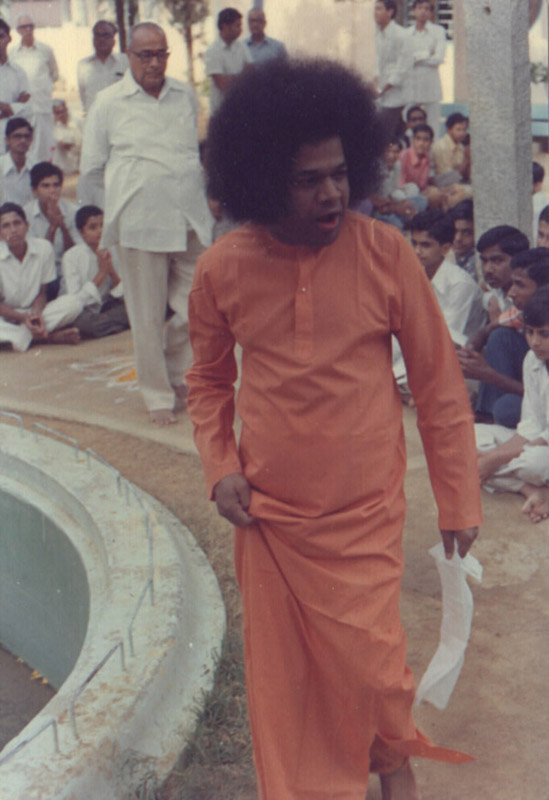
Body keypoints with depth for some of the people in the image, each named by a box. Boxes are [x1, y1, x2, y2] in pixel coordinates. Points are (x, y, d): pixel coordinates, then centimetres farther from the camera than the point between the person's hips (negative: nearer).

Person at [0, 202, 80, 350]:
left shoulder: (44, 248, -6)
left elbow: (42, 293, 0)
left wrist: (36, 314, -21)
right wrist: (24, 317, -25)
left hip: (33, 311, 2)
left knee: (73, 304, -23)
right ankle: (50, 338, -25)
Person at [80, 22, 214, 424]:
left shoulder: (186, 96, 10)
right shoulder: (109, 103, 1)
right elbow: (92, 169, 8)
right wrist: (100, 218, 12)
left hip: (191, 221, 3)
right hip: (139, 225, -3)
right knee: (148, 317, 3)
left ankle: (174, 371, 30)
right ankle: (159, 395, 19)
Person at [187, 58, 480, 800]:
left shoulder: (385, 253, -12)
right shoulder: (221, 271, -7)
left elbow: (439, 382, -4)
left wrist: (458, 500, -1)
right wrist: (219, 466, -4)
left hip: (365, 513, -1)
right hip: (269, 515, 2)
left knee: (370, 665, 5)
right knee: (281, 673, 13)